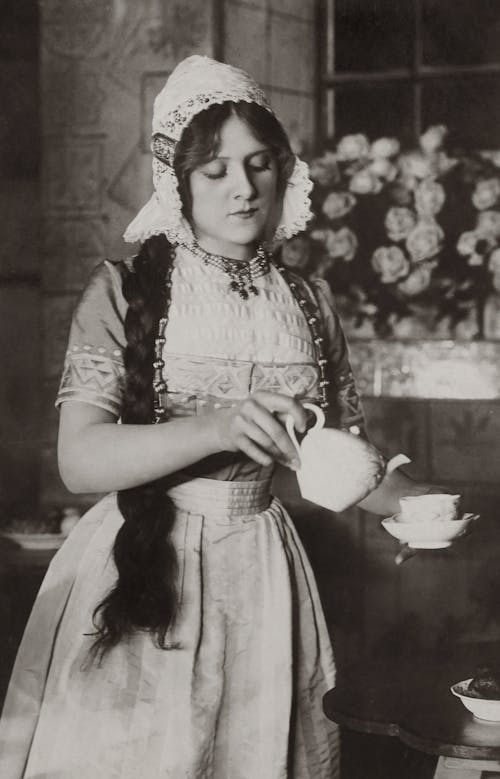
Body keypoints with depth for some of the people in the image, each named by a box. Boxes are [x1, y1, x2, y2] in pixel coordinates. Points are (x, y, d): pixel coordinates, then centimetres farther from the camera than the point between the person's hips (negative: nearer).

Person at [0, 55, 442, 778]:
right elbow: (79, 459, -15)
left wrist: (415, 500, -12)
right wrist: (215, 428, -30)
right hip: (140, 570, -3)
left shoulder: (309, 306, 8)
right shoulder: (124, 290, -5)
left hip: (263, 572, 3)